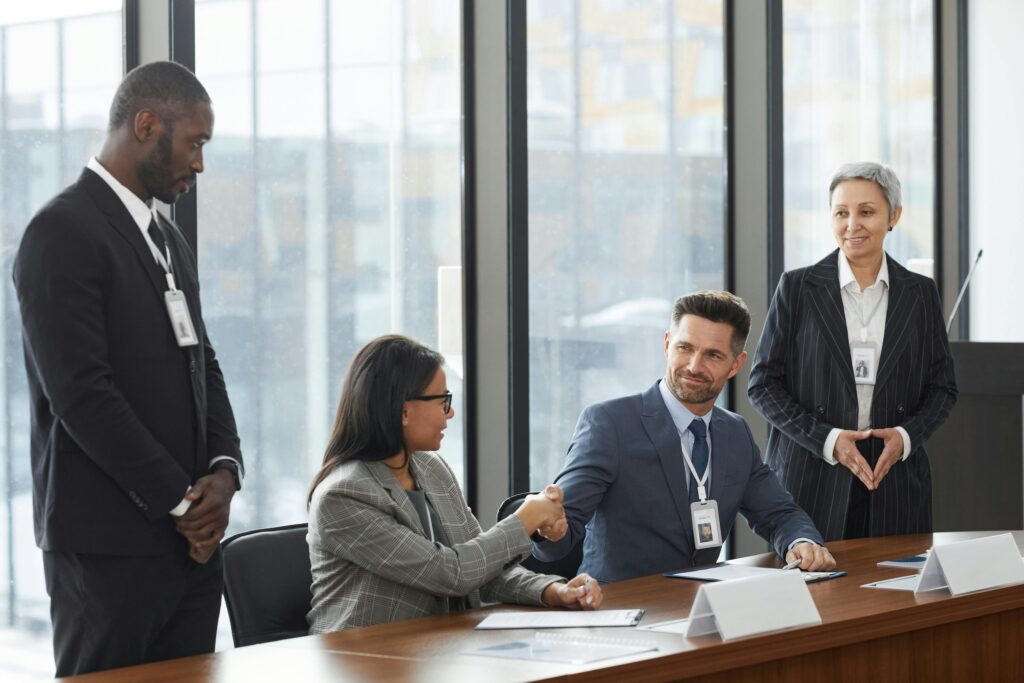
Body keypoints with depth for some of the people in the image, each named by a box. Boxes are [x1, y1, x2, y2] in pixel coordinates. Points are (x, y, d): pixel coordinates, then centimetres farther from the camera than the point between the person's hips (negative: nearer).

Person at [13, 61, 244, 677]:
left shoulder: (171, 240, 19)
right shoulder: (63, 232, -10)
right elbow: (81, 394, -17)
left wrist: (224, 469, -1)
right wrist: (181, 504, -13)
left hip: (190, 540, 8)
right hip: (108, 549, -8)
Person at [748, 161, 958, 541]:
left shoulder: (920, 293, 8)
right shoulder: (797, 288, 1)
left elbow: (942, 386, 12)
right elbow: (763, 383, 0)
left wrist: (907, 436, -8)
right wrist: (827, 439, -12)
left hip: (895, 482, 2)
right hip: (809, 482, -2)